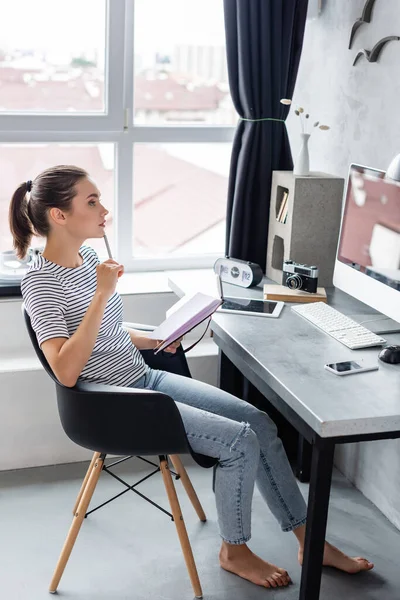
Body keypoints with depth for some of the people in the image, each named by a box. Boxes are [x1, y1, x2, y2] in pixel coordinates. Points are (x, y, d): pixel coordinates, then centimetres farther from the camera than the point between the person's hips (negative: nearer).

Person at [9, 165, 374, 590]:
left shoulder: (89, 258, 7)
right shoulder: (41, 282, -17)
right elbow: (66, 372, -27)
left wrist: (152, 341, 5)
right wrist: (101, 294, -29)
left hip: (145, 378, 8)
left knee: (259, 422, 0)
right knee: (240, 442, -16)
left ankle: (310, 542, 13)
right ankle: (234, 551, 11)